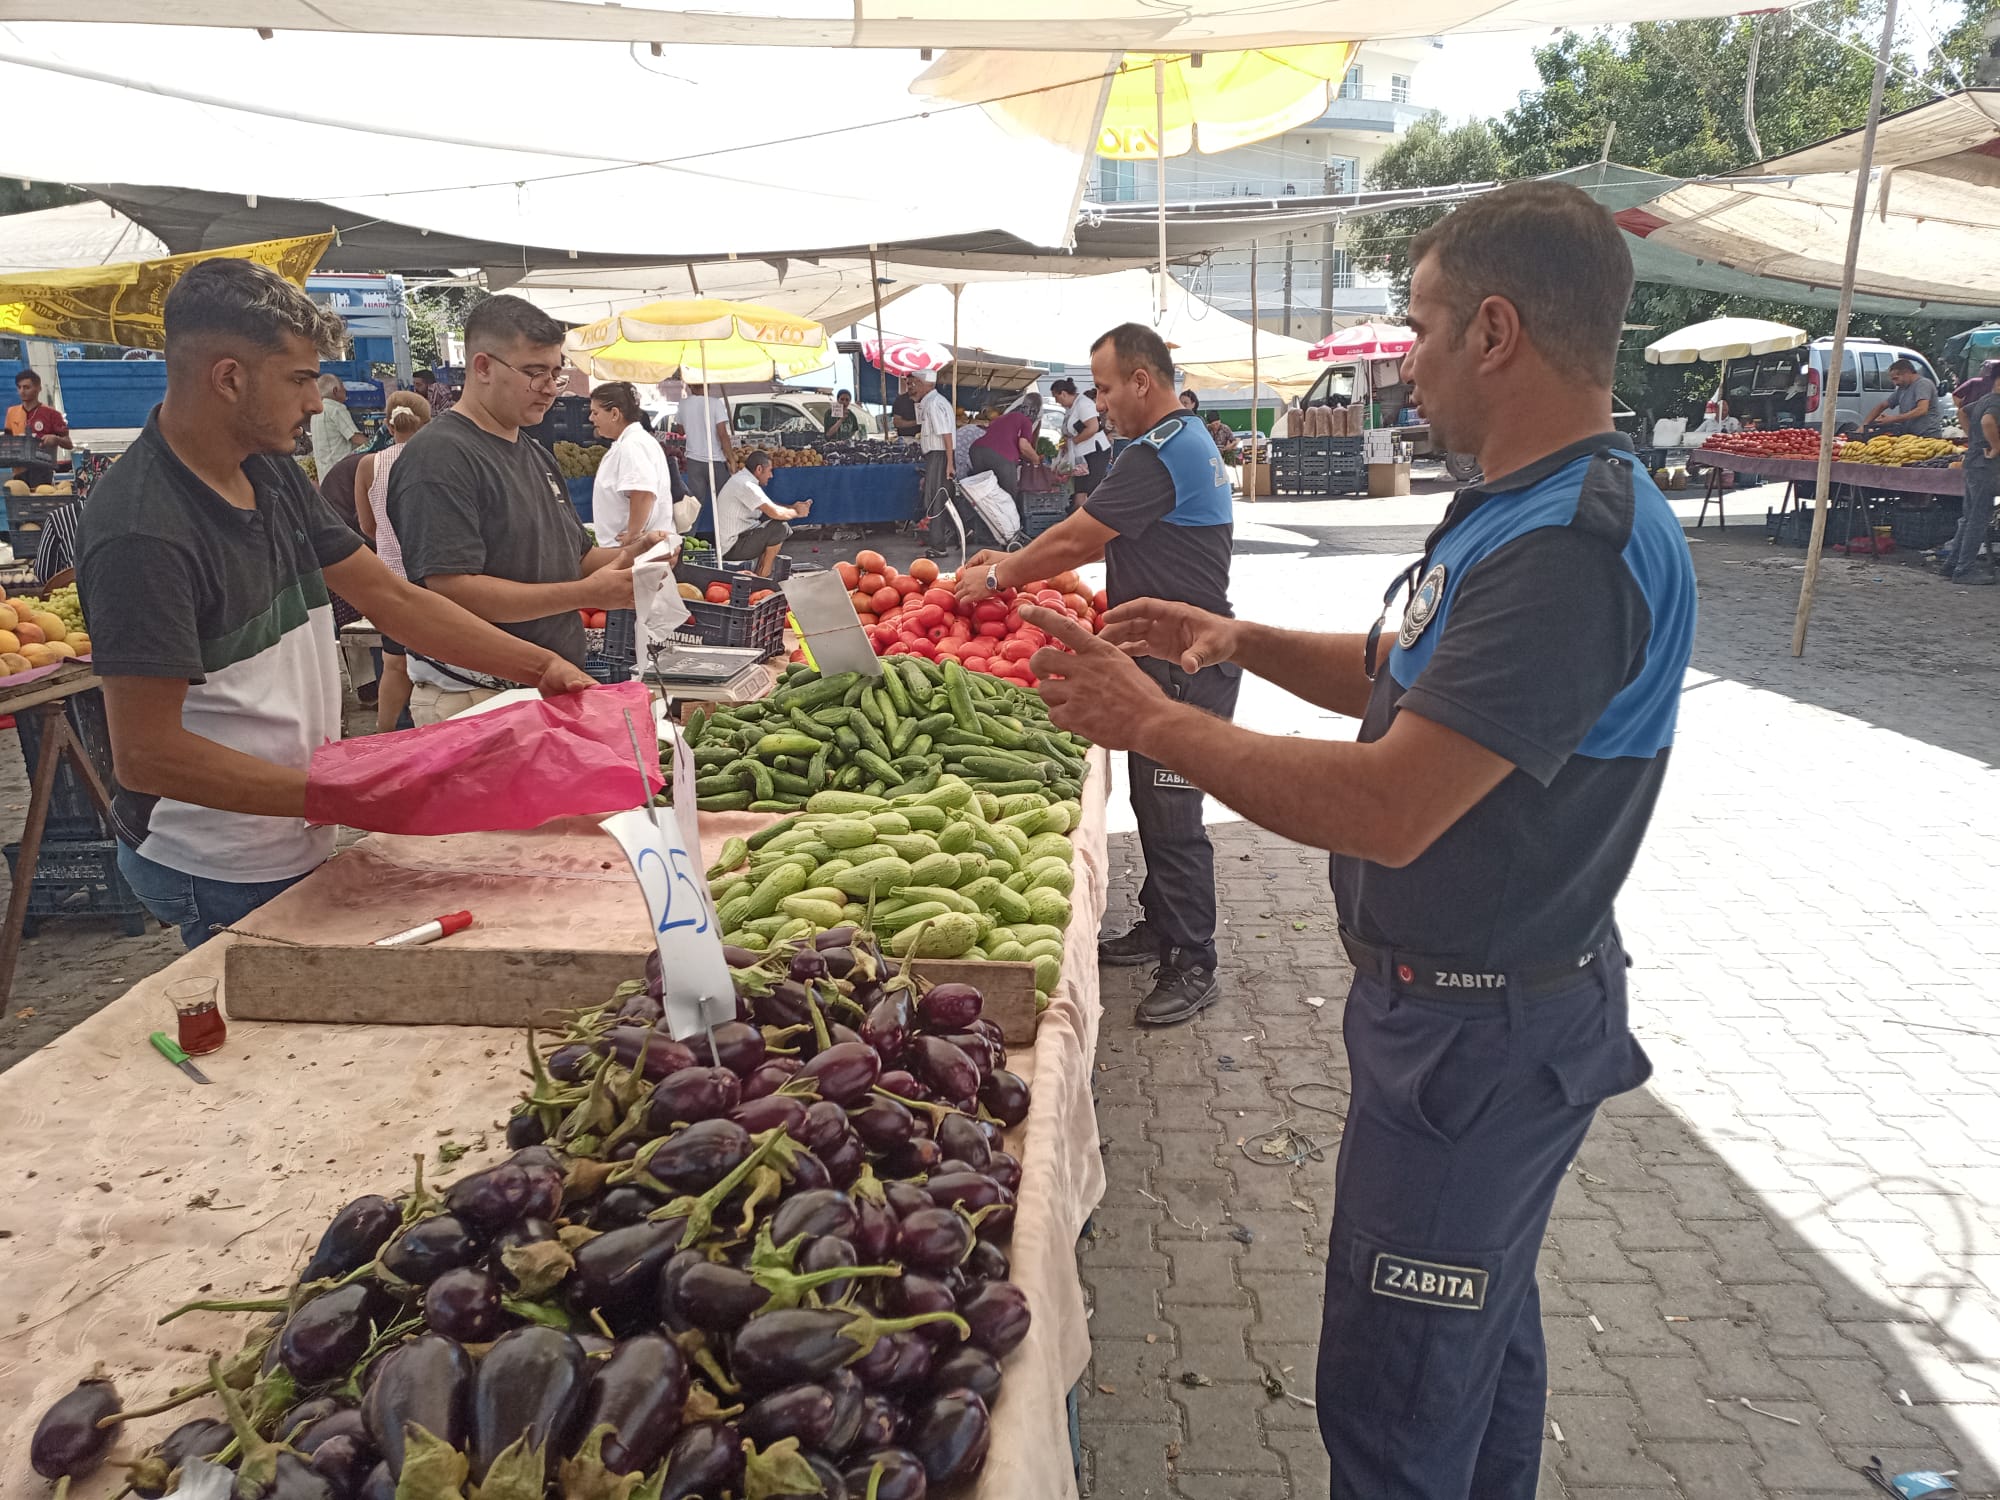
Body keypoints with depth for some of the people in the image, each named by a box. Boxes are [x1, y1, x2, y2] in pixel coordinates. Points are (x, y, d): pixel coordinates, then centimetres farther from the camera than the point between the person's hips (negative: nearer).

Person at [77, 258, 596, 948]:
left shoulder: (274, 475, 5)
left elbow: (390, 596, 8)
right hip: (220, 877, -8)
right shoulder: (140, 532, -23)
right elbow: (145, 754, -25)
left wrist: (539, 666, 0)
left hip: (295, 844, 8)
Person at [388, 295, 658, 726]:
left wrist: (624, 557, -1)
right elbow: (450, 590, -23)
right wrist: (586, 594, -23)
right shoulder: (439, 456, -13)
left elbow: (572, 557, 22)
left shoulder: (538, 457, 16)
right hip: (471, 699, -8)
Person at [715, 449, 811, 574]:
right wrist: (797, 513, -7)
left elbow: (769, 505, 22)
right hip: (732, 549, -11)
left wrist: (793, 507, 8)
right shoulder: (746, 485, -21)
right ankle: (763, 576, -5)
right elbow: (775, 512, -25)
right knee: (780, 528, -18)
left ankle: (760, 573, 12)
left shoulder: (740, 478, 12)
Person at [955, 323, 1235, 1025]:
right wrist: (1016, 561, 15)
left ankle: (1193, 967, 6)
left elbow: (1073, 540, -16)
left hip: (1184, 662, -11)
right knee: (1154, 804, 18)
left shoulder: (1158, 455, -19)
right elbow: (1100, 541, 20)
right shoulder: (1188, 440, 16)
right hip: (1176, 656, 11)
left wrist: (999, 577, -2)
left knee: (1172, 814, -4)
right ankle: (1159, 928, 32)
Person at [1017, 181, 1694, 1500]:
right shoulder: (1523, 510, 7)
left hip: (1478, 1040, -10)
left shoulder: (1576, 546, -28)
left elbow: (1389, 809, -33)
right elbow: (1407, 679, 18)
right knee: (1484, 1335, 28)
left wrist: (1151, 720, -23)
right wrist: (1242, 642, 3)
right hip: (1482, 1006, 10)